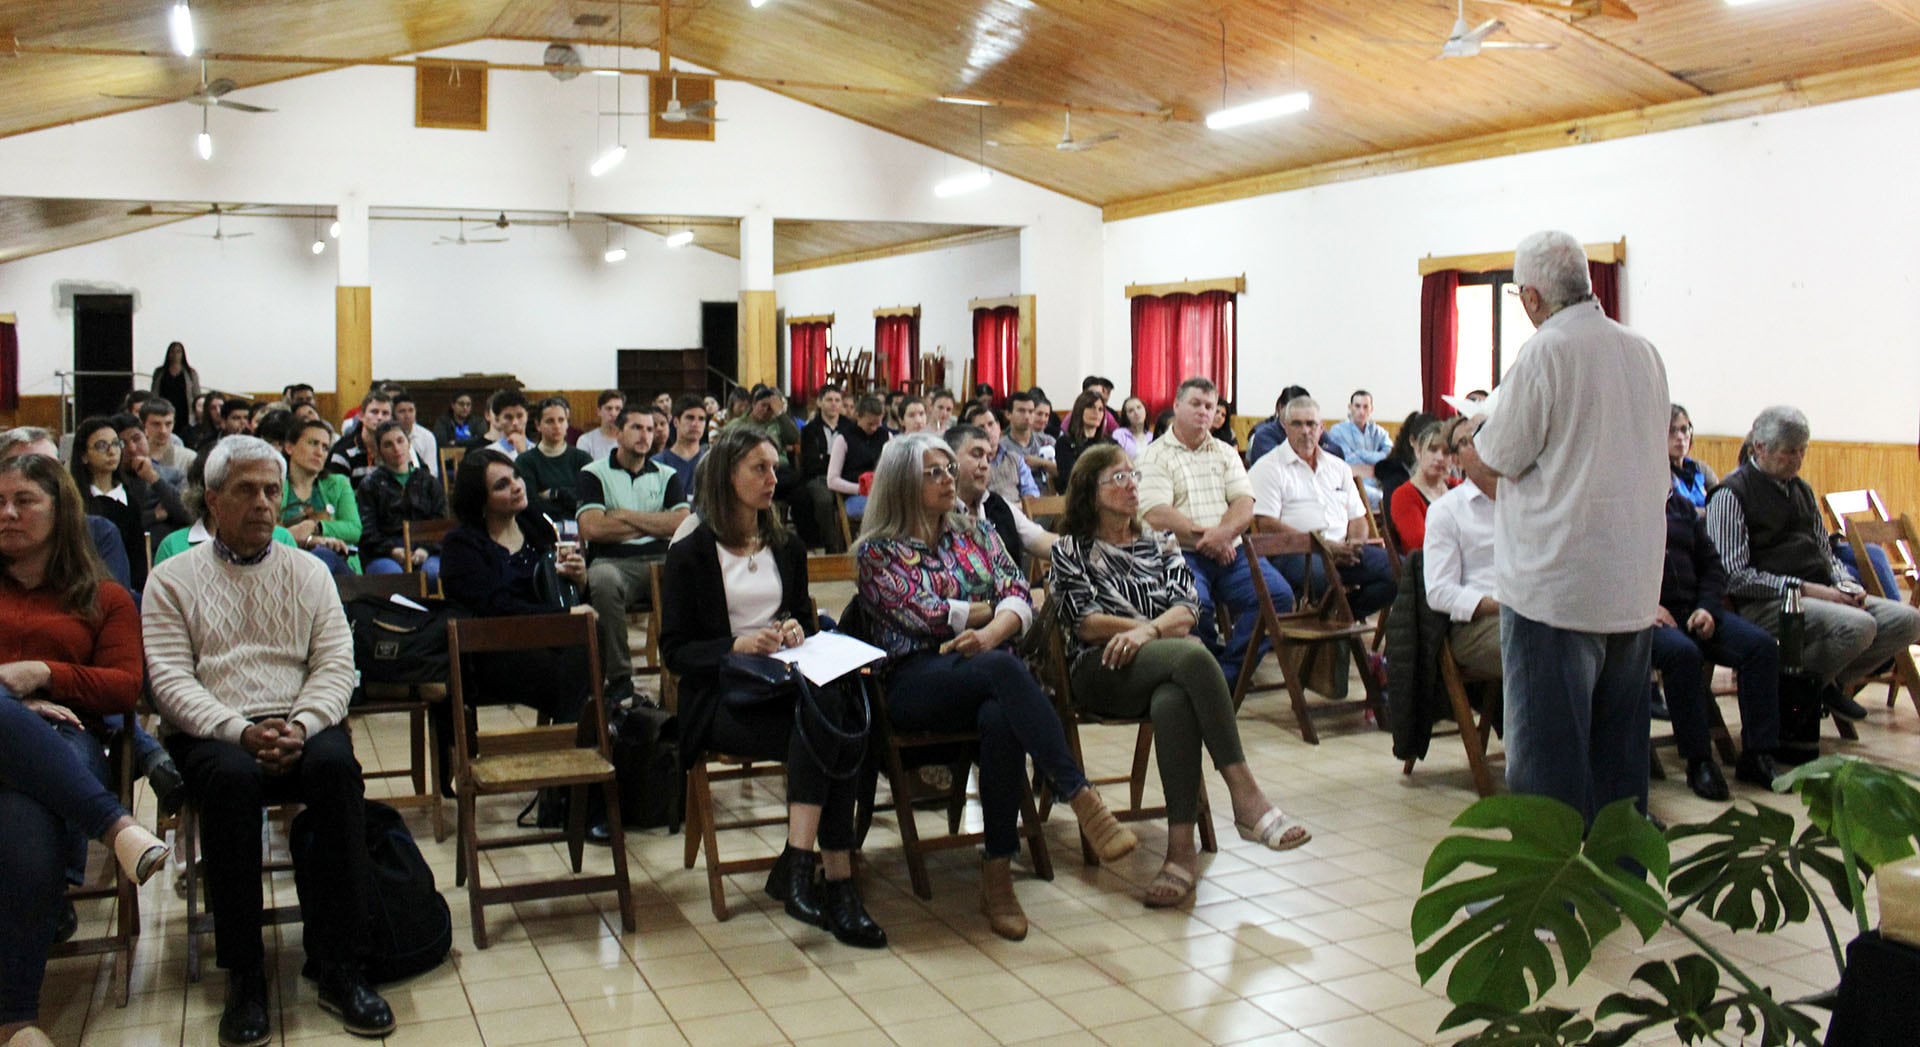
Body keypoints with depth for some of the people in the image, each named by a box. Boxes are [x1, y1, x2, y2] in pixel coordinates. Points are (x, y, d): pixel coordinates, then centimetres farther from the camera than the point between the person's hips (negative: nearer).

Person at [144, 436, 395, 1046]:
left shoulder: (308, 572, 16)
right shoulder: (173, 579, 10)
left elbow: (336, 665, 6)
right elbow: (169, 679, -1)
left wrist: (300, 727, -14)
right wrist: (240, 731, -18)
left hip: (299, 727, 1)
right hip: (211, 734, -1)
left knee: (337, 764, -32)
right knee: (231, 775, -36)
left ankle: (337, 967, -26)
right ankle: (243, 974, -24)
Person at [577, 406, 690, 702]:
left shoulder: (667, 475, 20)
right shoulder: (594, 474, 10)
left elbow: (682, 523, 2)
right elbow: (591, 528, -6)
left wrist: (626, 516, -1)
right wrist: (654, 525, 3)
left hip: (662, 560, 2)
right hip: (614, 561, -2)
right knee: (603, 581, -38)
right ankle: (619, 676, -24)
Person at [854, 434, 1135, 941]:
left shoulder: (976, 533, 20)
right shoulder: (878, 551, 8)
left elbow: (1019, 595, 6)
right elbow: (921, 614, -6)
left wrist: (991, 632, -16)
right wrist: (990, 607, 3)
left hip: (988, 672, 3)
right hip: (915, 681, -3)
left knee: (1002, 719, -36)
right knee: (1003, 669, -37)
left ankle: (997, 873, -29)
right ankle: (1082, 800, -42)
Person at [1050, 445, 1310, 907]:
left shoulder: (1160, 544, 27)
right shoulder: (1071, 549, 16)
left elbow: (1187, 610, 9)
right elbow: (1085, 623, 0)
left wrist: (1147, 630, -13)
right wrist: (1161, 625, -3)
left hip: (1167, 667, 3)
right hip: (1102, 672, -3)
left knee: (1172, 702, -39)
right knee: (1193, 654, -37)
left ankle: (1182, 847, -44)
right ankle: (1246, 796, -43)